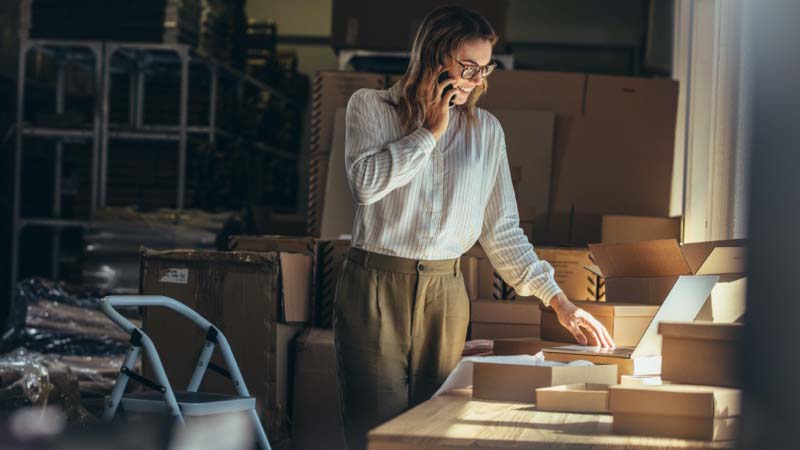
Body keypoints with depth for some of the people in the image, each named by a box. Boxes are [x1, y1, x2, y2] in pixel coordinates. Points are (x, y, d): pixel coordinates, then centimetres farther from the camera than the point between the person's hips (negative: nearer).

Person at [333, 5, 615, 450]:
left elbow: (502, 230, 10)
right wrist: (430, 131, -9)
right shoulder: (371, 107, 1)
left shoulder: (486, 130, 9)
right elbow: (366, 182, -17)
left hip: (446, 295, 3)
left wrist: (556, 298, 3)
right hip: (376, 285, -3)